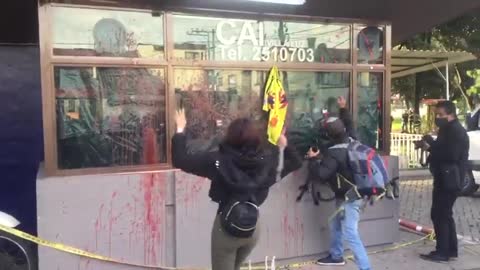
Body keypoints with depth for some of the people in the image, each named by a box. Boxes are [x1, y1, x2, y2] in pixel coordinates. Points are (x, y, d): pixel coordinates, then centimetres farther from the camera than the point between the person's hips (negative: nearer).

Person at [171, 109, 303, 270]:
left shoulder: (220, 160, -16)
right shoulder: (267, 159, -6)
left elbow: (180, 161, -14)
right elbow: (296, 162, 9)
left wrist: (180, 130, -4)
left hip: (226, 226, -4)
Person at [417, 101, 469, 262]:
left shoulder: (456, 131, -16)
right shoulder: (448, 129, 17)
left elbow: (451, 155, -26)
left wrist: (430, 146, -19)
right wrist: (430, 146, 2)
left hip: (449, 180, -11)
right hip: (444, 178, 11)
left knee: (439, 215, -7)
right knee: (445, 214, 15)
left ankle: (442, 252, 0)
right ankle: (451, 250, 22)